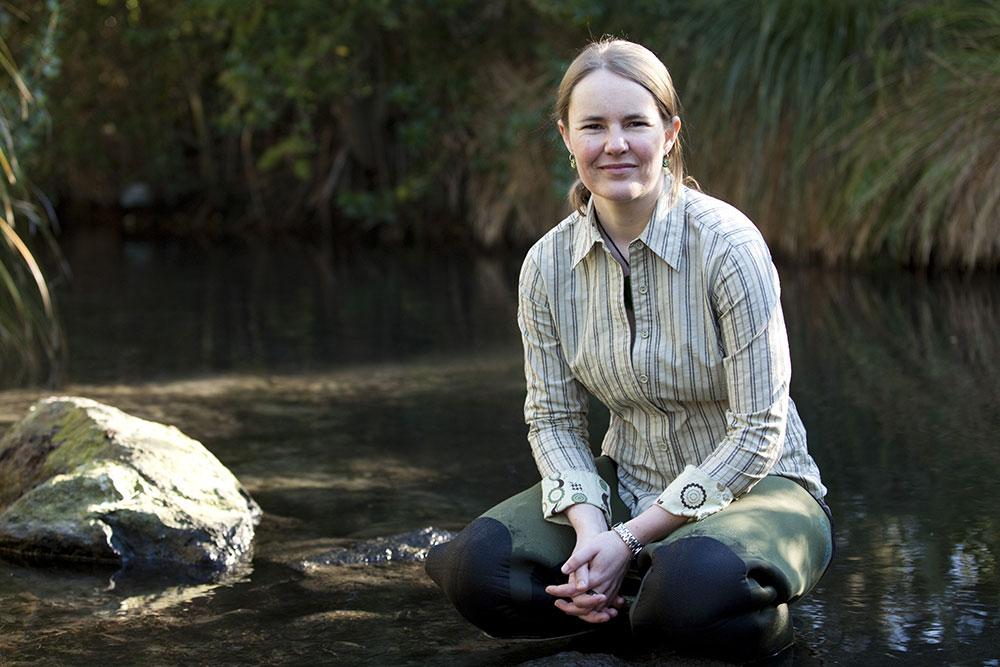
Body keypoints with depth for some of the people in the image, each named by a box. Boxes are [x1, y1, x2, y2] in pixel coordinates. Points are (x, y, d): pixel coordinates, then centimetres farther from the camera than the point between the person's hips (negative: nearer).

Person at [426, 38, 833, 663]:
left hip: (757, 484, -4)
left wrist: (631, 539, -20)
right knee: (475, 568, -21)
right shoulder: (549, 265, -4)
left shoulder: (728, 244, -18)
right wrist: (588, 526, -19)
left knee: (698, 583, -39)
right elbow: (553, 418, 3)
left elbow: (759, 431, -18)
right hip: (628, 483, 4)